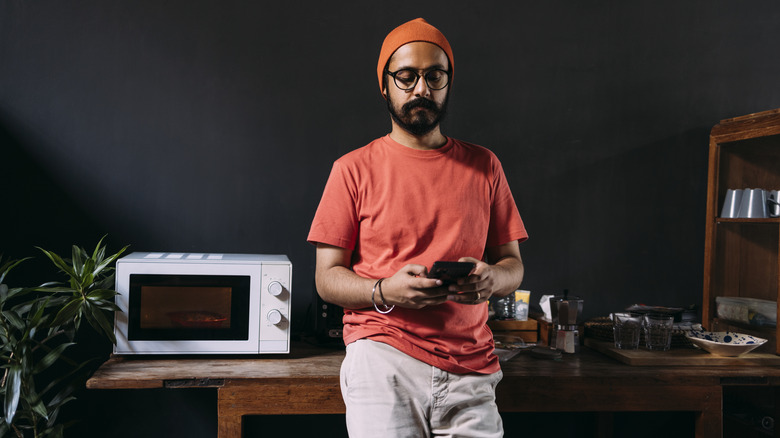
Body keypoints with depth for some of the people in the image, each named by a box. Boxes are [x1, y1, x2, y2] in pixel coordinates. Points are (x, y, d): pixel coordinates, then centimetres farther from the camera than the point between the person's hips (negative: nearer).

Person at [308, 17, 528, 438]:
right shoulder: (354, 169, 4)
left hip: (469, 366, 3)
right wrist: (385, 291, -17)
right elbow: (327, 277, 2)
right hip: (382, 354, -2)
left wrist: (492, 278, -10)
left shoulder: (484, 166, 12)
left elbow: (512, 263, 13)